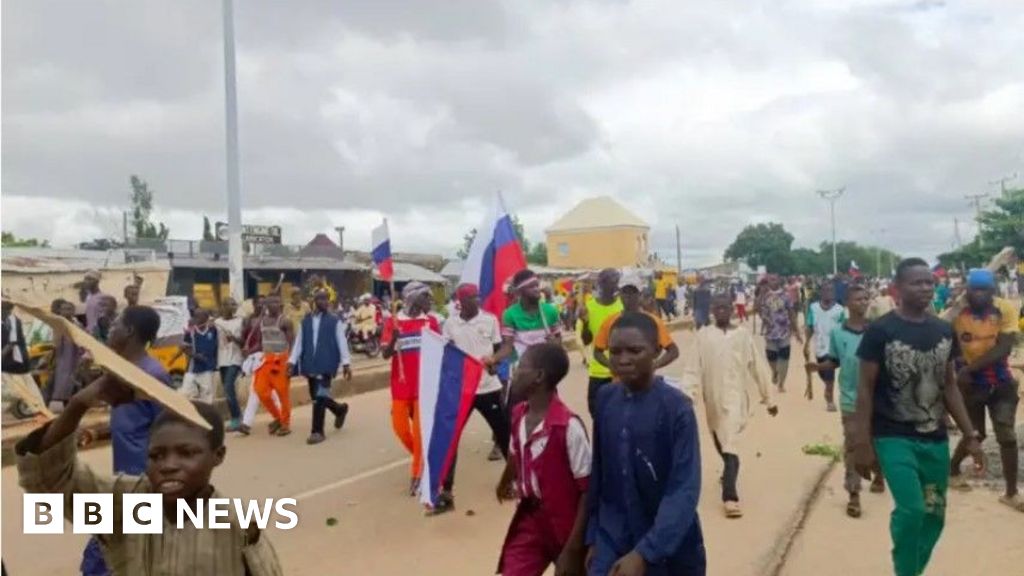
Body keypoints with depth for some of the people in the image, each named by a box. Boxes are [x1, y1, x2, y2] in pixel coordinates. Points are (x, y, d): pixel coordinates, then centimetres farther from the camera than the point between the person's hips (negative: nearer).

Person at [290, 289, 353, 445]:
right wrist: (292, 361, 2)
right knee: (317, 397, 12)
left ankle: (317, 431, 0)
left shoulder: (334, 321, 0)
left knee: (320, 397, -9)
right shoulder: (305, 321, 11)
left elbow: (342, 343, -1)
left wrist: (346, 363, -5)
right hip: (310, 364, 5)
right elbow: (299, 342, 10)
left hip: (326, 364, -5)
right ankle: (340, 409, 39)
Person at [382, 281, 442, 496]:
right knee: (400, 427, 6)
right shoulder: (394, 322, -4)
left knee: (420, 429, 0)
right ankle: (421, 458, 33)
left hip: (424, 384, -1)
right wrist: (394, 338, -24)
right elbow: (385, 354, -5)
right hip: (401, 385, 1)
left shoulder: (431, 320, -1)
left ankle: (417, 473, 13)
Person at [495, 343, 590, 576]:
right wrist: (505, 482, 39)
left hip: (566, 528, -6)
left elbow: (588, 490, -22)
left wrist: (573, 548, -20)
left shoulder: (568, 426, -26)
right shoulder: (519, 415, -2)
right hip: (529, 521, 6)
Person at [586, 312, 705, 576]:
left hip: (670, 548, -3)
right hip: (612, 544, 3)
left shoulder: (677, 408, -17)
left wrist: (644, 553, -27)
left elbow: (685, 491, -20)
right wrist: (592, 538, 7)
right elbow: (598, 473, 5)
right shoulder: (605, 399, -3)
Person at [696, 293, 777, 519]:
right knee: (719, 442, 22)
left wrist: (769, 399, 4)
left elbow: (759, 367, 2)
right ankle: (729, 473, 48)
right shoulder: (703, 336, 1)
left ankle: (730, 496, -16)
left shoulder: (743, 335, -2)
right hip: (711, 398, 3)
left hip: (734, 397, -3)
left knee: (729, 446, -13)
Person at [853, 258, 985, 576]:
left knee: (934, 515, 11)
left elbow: (949, 385, 13)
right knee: (911, 510, -17)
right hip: (894, 438, -5)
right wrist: (863, 443, -12)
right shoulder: (880, 331, -10)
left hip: (935, 439, 5)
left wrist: (970, 435, 9)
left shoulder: (944, 331, 5)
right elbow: (865, 389, -9)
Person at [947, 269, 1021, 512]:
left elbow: (1004, 348, -20)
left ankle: (1011, 493, 13)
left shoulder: (1006, 310, -12)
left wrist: (970, 367, -27)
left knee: (1007, 436, -1)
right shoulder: (956, 314, -14)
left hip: (1001, 382, 1)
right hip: (971, 384, -1)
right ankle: (952, 469, 37)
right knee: (976, 434, 10)